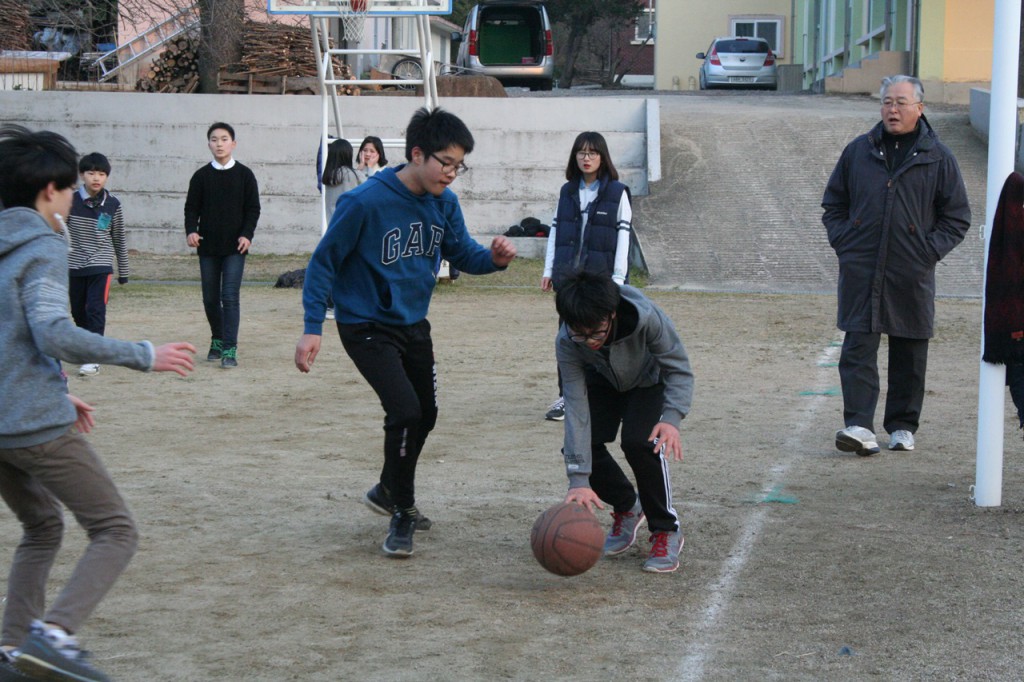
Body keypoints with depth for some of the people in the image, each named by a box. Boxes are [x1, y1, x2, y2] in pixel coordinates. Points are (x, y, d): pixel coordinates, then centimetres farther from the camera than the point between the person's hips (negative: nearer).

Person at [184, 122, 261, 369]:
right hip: (208, 247, 3)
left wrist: (247, 234, -12)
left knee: (230, 296, -11)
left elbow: (253, 208, 2)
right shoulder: (201, 176, 7)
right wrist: (191, 230, -11)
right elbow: (192, 208, 7)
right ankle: (217, 340, 29)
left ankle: (230, 349, -11)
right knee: (210, 298, 9)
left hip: (234, 247, -3)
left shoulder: (244, 175, 2)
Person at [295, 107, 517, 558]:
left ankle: (389, 492, 45)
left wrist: (493, 258, -19)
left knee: (425, 415, 18)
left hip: (413, 324, 7)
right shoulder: (365, 203, -24)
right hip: (367, 328, -7)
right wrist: (312, 328, -19)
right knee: (405, 411, -21)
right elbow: (323, 262, -16)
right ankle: (401, 517, -1)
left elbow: (461, 252, 5)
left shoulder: (444, 203, -6)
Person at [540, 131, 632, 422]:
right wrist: (549, 270, 8)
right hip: (568, 275, 4)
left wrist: (618, 277, -10)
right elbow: (555, 231, 13)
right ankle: (566, 397, 7)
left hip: (601, 275, -4)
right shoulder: (567, 191, 11)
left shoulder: (617, 193, -1)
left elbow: (623, 237, -4)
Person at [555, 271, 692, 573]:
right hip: (603, 381, 3)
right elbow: (576, 409, -32)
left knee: (639, 442, -26)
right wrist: (579, 480, -37)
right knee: (583, 443, -13)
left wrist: (672, 418, -44)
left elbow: (679, 369, -26)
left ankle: (667, 531, -8)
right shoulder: (566, 344, -33)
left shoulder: (647, 318, -41)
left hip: (650, 380, -3)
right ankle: (627, 508, 17)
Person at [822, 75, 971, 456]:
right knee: (858, 347, -8)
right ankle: (859, 426, -12)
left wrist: (930, 251, -4)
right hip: (860, 271, 1)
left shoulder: (938, 158, 3)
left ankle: (902, 427, 19)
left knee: (909, 353, 7)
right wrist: (843, 242, 4)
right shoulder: (859, 151, 8)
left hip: (911, 276, 0)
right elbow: (833, 204, 17)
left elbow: (957, 217, 8)